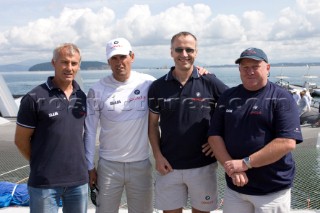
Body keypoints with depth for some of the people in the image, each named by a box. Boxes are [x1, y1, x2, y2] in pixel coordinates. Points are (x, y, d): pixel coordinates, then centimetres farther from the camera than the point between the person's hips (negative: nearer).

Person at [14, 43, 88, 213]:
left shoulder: (81, 97, 5)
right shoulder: (34, 98, -10)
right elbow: (21, 140, -4)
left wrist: (75, 162, 8)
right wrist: (41, 164, 4)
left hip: (79, 180, 5)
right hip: (44, 183, -4)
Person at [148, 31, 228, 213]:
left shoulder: (210, 82, -5)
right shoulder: (158, 87, 0)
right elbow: (153, 125, 6)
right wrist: (158, 156, -3)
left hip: (203, 165, -1)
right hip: (168, 166, 1)